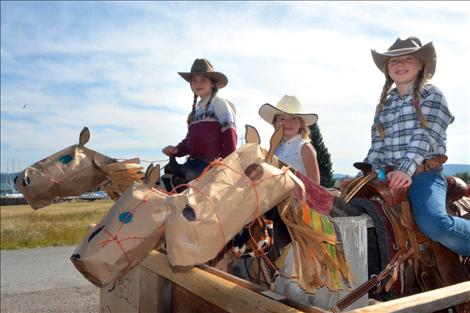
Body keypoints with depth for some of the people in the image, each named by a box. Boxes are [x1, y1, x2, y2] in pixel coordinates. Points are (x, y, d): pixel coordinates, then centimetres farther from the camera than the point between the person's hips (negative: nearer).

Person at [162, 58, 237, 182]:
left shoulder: (220, 104, -1)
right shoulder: (195, 110, 22)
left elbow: (229, 135, -10)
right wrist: (177, 150, 3)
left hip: (212, 164, -8)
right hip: (193, 164, 8)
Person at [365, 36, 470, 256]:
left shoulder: (432, 95, 4)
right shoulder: (383, 106, 18)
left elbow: (424, 135, -11)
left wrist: (406, 169, -25)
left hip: (424, 174, -5)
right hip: (390, 177, 6)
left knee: (434, 223, -31)